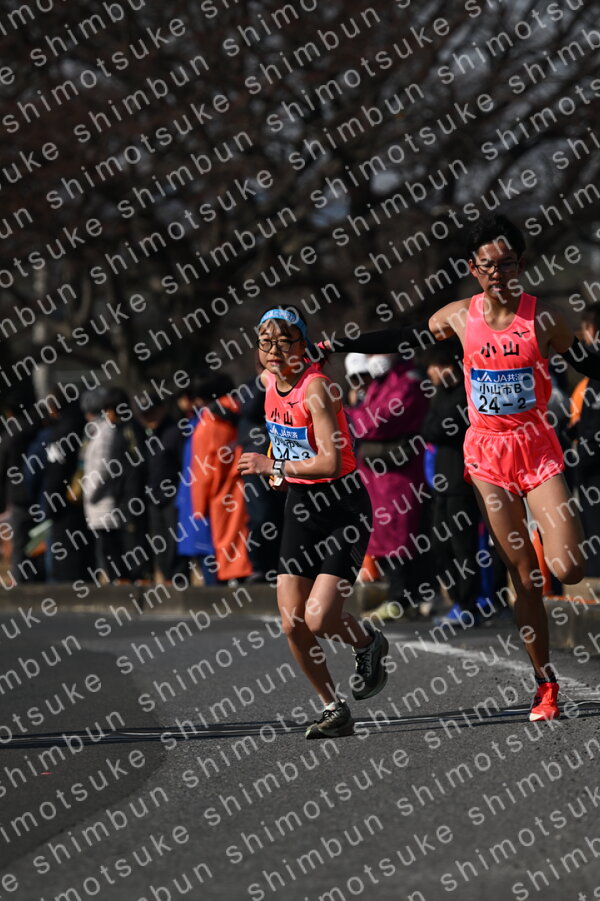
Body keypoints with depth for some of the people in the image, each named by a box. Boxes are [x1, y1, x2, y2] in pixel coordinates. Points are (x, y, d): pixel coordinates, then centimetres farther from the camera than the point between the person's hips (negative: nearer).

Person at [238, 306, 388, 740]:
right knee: (293, 625, -4)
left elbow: (330, 463, -27)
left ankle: (368, 643, 16)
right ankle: (334, 709, 12)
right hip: (301, 505, 7)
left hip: (344, 506, -7)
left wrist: (273, 466, -21)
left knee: (319, 618, -18)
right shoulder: (270, 382, 3)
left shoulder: (316, 387, -20)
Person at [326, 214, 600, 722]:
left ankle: (547, 545, 21)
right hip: (487, 453, 1)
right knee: (524, 579, 0)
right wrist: (336, 347, 19)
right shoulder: (460, 317, 1)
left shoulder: (542, 318, -6)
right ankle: (546, 684, 8)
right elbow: (404, 339, 16)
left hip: (537, 447, -1)